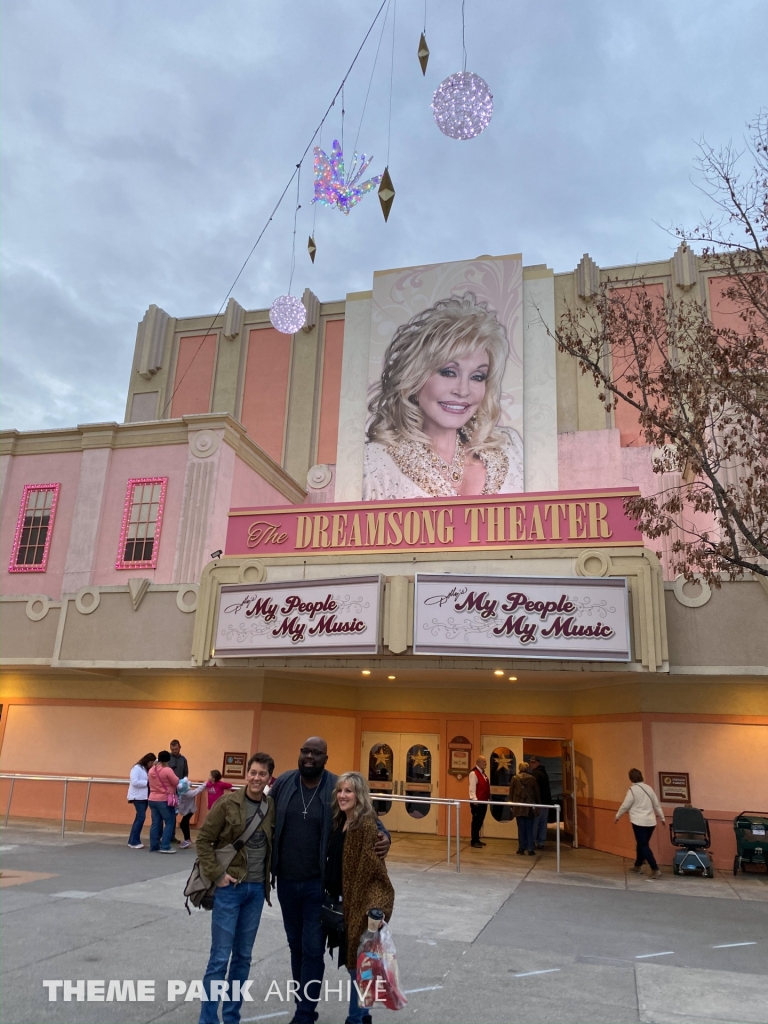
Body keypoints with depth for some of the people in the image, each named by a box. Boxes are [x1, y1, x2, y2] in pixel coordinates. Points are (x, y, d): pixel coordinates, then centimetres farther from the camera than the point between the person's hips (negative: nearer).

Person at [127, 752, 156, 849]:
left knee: (139, 818, 10)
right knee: (141, 817, -13)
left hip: (145, 797, 9)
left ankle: (132, 840, 17)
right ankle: (134, 842, -7)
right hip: (138, 797, -9)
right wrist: (147, 783, -19)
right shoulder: (137, 768, -10)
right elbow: (134, 782, -20)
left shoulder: (147, 770, 17)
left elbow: (148, 781, 14)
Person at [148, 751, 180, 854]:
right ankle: (165, 846, -4)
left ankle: (153, 846, 12)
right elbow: (176, 782, -9)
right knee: (169, 822, 1)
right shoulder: (167, 770, -16)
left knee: (156, 823, 11)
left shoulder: (151, 770, 4)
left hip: (152, 799, 7)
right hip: (165, 800, -7)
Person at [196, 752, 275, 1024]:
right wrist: (217, 874, -13)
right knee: (220, 957, 1)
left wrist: (268, 875, 2)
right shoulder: (228, 804, -12)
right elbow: (203, 840, -8)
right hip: (229, 888, -4)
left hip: (257, 889, 4)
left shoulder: (272, 807, -1)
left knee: (243, 957, 14)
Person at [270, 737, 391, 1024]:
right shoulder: (283, 783, -4)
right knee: (296, 946, 18)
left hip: (319, 883, -3)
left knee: (313, 950, 3)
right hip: (286, 881, 4)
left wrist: (383, 837, -29)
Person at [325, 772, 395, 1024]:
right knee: (351, 959, 19)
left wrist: (372, 907, -24)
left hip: (361, 903, -8)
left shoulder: (367, 826, -19)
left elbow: (372, 868, -22)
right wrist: (331, 896, 16)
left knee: (357, 961, 5)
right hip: (340, 900, 8)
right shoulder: (340, 822, 6)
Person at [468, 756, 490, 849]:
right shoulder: (474, 773, -13)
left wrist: (488, 798, 14)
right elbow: (472, 788, -18)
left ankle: (477, 840, 23)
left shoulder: (483, 773, 16)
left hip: (483, 801, 9)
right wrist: (474, 800, -24)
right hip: (477, 802, -9)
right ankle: (474, 842, 2)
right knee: (476, 821, -4)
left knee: (480, 822, 14)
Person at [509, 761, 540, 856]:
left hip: (518, 808, 0)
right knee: (529, 829, 6)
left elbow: (511, 793, 2)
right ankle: (530, 850, 3)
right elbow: (537, 793, 4)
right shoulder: (532, 779, -3)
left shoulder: (515, 779, -3)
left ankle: (521, 849, 7)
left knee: (521, 829, 6)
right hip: (530, 808, 0)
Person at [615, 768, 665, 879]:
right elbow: (657, 804, 14)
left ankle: (655, 870, -11)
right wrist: (662, 817, 26)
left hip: (639, 822, -7)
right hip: (651, 822, 7)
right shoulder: (648, 788, 8)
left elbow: (625, 806, -8)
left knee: (644, 846, -3)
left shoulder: (632, 789, -11)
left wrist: (617, 816, 7)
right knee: (642, 844, 19)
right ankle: (637, 866, 32)